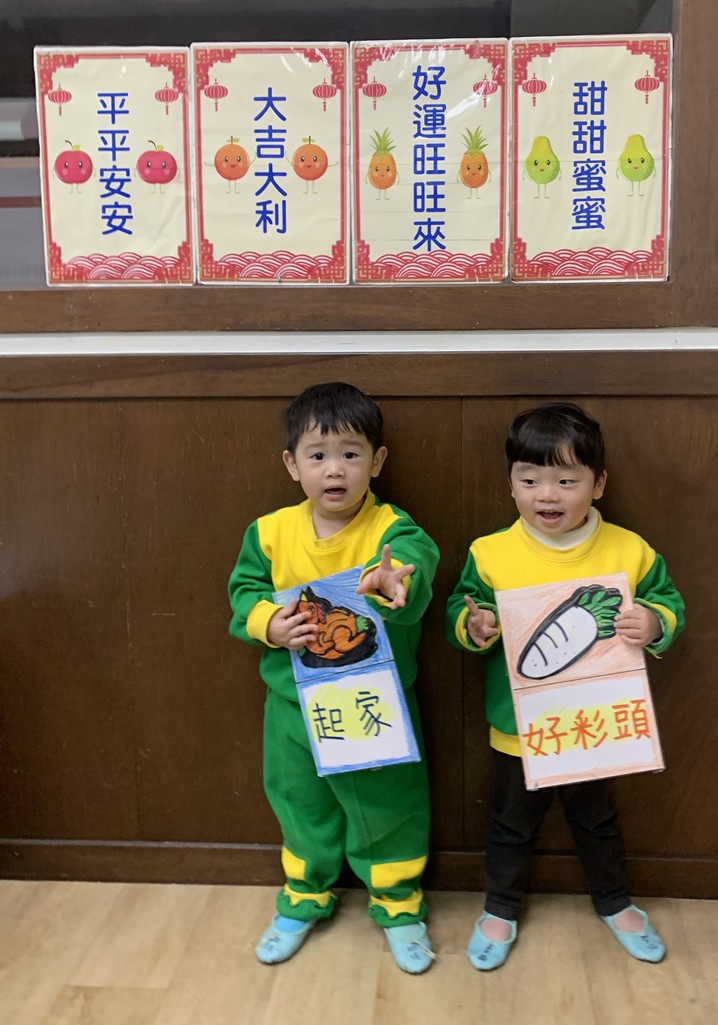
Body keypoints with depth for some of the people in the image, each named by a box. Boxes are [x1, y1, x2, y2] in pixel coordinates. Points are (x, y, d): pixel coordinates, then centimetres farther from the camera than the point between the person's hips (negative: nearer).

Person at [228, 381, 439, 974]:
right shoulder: (271, 532, -6)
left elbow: (414, 565, -38)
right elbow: (244, 590, 0)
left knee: (387, 807, 14)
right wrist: (269, 624, -22)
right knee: (301, 805, 22)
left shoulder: (393, 530, -18)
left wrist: (394, 584, -61)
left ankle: (398, 904, 41)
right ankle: (304, 899, 48)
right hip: (295, 702, 3)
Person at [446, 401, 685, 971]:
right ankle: (501, 909, 45)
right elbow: (458, 611, -6)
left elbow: (669, 603, -2)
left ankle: (615, 902, 51)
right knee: (513, 824, 20)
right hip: (518, 728, -1)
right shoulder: (490, 554, -15)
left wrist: (654, 624, -23)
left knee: (597, 818, 26)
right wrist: (474, 628, -27)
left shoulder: (630, 551, -12)